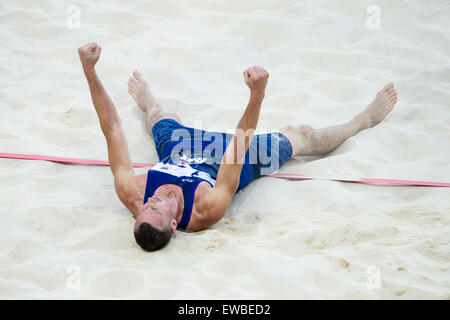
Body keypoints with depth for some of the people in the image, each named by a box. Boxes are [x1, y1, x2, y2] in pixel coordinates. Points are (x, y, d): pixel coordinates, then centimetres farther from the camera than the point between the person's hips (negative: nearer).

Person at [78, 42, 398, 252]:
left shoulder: (131, 194, -40)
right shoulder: (209, 210, -47)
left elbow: (111, 128, -42)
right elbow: (240, 145, -47)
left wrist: (90, 71, -45)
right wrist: (257, 93, -57)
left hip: (178, 147, 3)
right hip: (234, 159, -3)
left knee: (158, 112, 31)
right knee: (299, 134, 12)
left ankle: (143, 96, 71)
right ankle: (364, 120, 39)